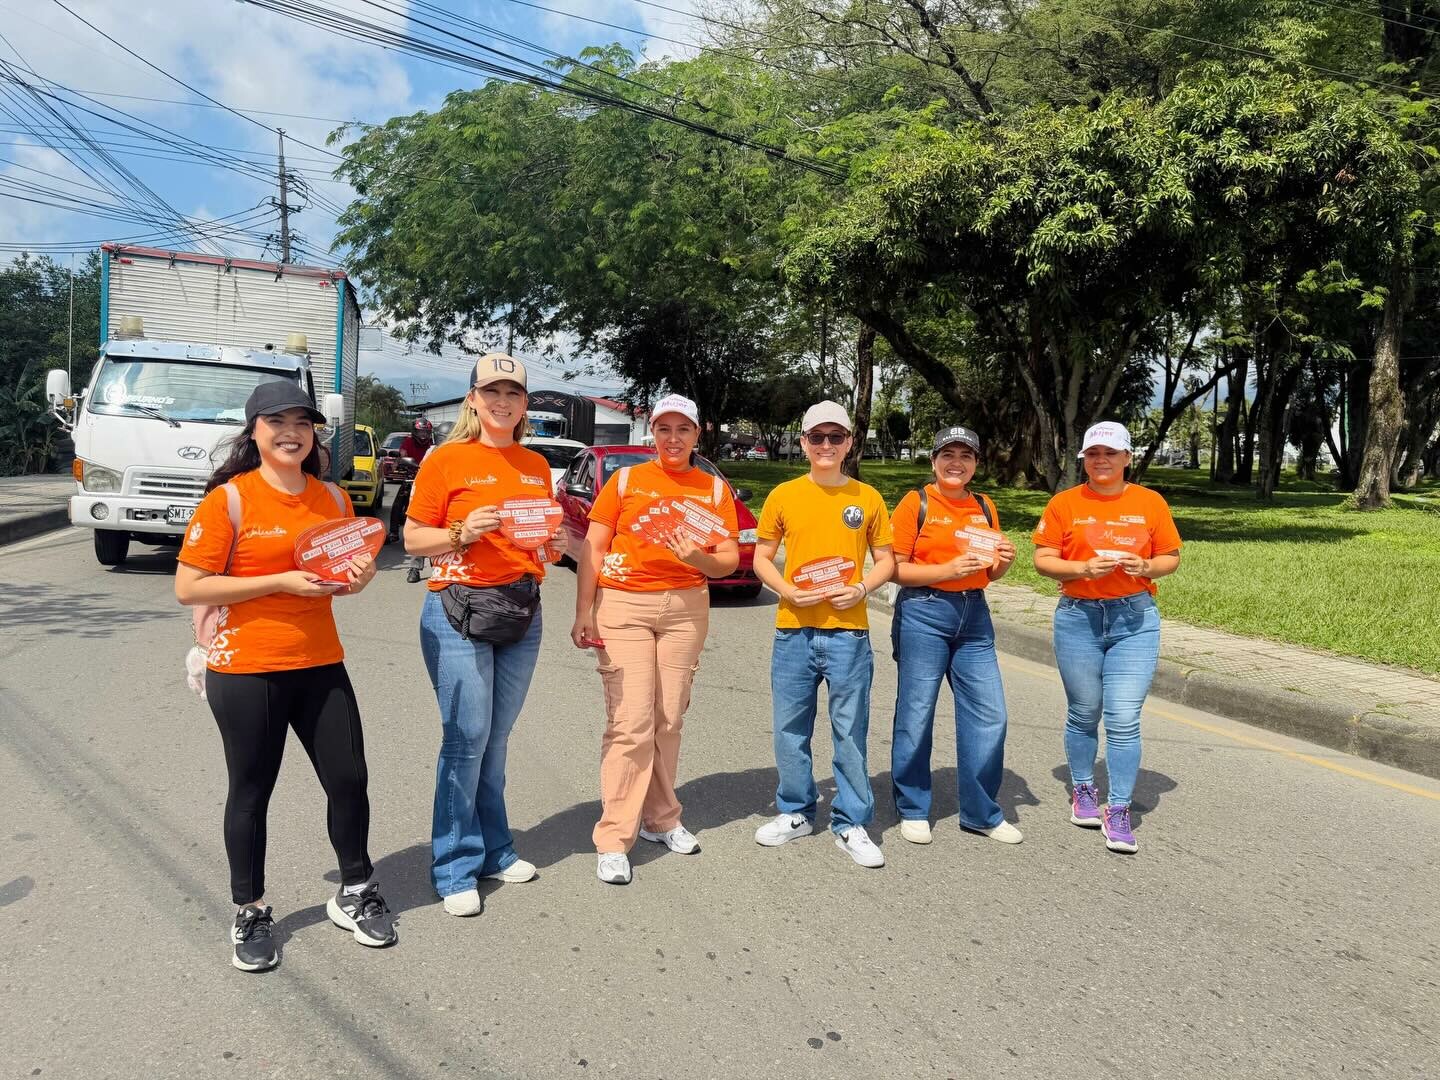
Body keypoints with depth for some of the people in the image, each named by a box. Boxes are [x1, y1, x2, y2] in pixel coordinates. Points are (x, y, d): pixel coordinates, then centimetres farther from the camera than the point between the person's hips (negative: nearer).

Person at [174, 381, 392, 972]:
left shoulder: (333, 498, 6)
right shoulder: (229, 499, -9)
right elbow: (188, 588, -12)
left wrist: (358, 574, -4)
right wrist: (282, 581, -19)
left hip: (321, 666, 4)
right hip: (246, 672, -4)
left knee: (349, 779, 8)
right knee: (251, 793, 9)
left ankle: (354, 895, 29)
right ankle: (250, 914, 29)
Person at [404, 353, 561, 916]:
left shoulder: (536, 466, 12)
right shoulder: (446, 459, -3)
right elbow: (412, 538, -2)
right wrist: (462, 533, -19)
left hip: (522, 612, 5)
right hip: (458, 610, -5)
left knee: (496, 738, 11)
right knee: (466, 738, -4)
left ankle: (493, 851, 24)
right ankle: (456, 868, 10)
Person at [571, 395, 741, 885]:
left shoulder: (714, 488, 8)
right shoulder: (626, 479, 4)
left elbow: (730, 560, 5)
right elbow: (593, 548, 2)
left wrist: (698, 557, -17)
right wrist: (584, 614, -6)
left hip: (686, 607, 2)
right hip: (623, 605, -2)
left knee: (669, 719, 8)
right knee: (630, 722, -7)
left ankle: (660, 819, 25)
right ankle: (614, 840, 0)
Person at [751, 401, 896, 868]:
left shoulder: (867, 498, 4)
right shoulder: (783, 495, 4)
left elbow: (886, 560, 9)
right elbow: (761, 557, 7)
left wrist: (862, 588, -10)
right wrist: (788, 591, -11)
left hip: (848, 631, -1)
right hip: (793, 629, 1)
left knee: (850, 729, 3)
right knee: (790, 727, 9)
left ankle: (851, 824, 16)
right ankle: (795, 812, 27)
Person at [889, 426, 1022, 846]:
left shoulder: (985, 507, 12)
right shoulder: (916, 503, -4)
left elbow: (991, 574, 18)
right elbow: (895, 569, -8)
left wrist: (1004, 561, -3)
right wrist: (947, 570, -19)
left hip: (974, 615, 5)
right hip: (923, 614, -5)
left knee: (989, 714, 4)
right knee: (916, 714, 3)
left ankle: (981, 813, 20)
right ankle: (913, 810, 20)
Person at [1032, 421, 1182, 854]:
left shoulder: (1150, 502, 4)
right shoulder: (1065, 503, 1)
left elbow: (1171, 557, 9)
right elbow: (1043, 559, -1)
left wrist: (1146, 567, -12)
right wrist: (1084, 568, -17)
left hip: (1135, 618, 0)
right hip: (1078, 616, 0)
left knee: (1124, 719, -6)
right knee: (1083, 713, 12)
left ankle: (1118, 813, 5)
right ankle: (1083, 791, 32)